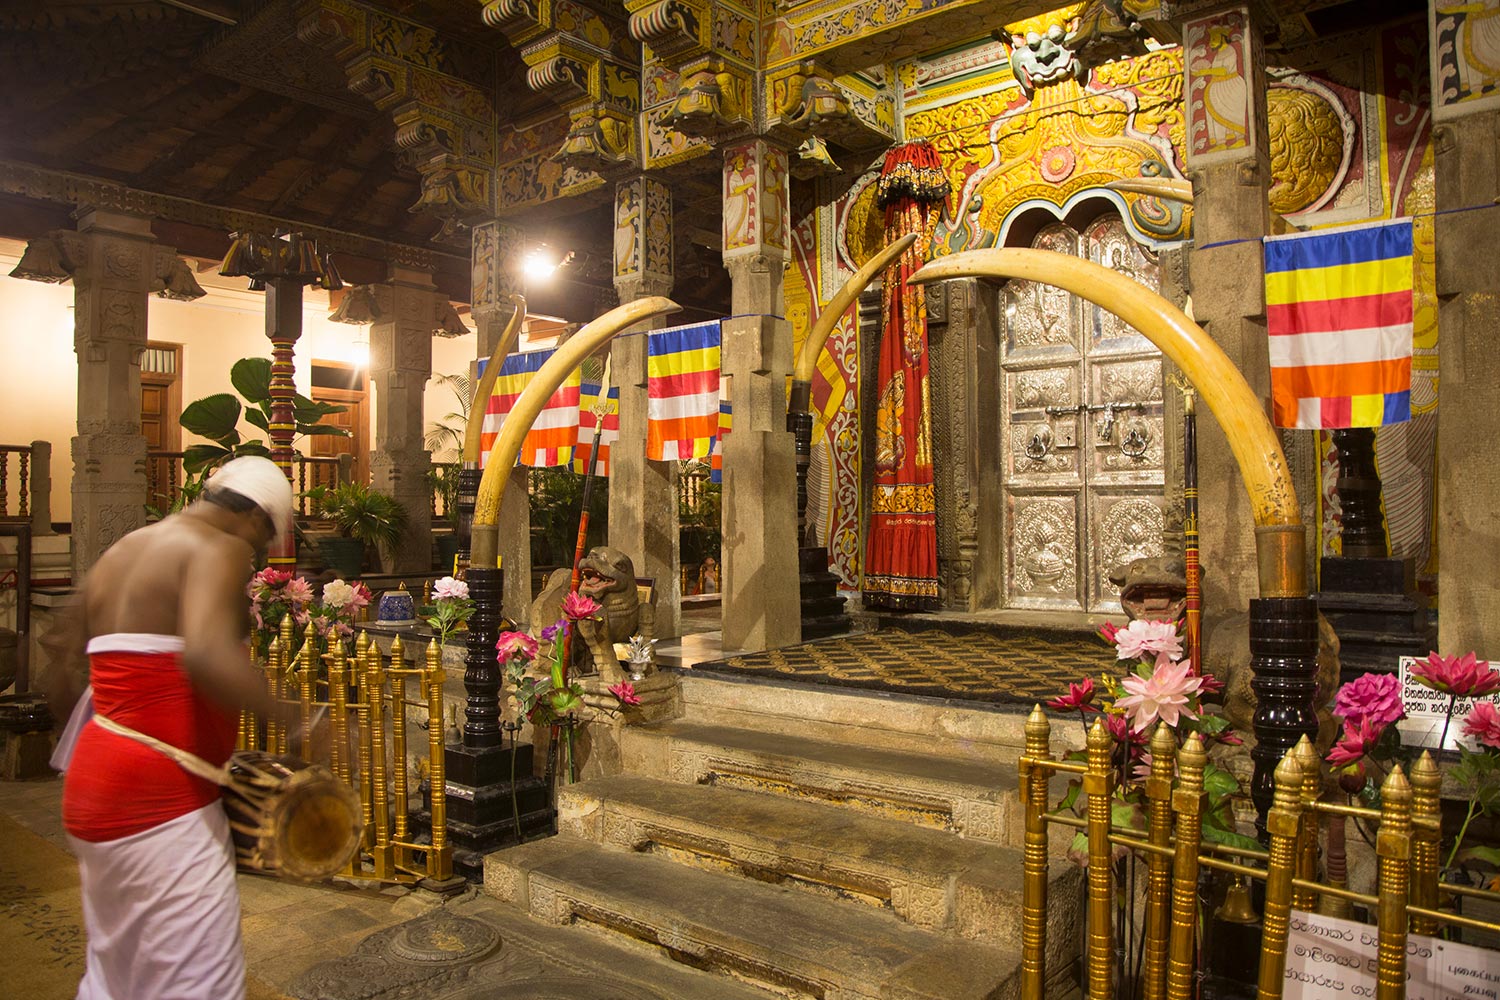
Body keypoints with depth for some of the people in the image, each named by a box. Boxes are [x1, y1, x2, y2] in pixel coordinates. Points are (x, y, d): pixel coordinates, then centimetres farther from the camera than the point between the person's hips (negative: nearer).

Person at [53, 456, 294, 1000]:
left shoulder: (117, 555, 15)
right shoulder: (219, 548, -12)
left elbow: (64, 668, 20)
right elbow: (207, 654, -31)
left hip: (93, 786, 9)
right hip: (165, 804, -9)